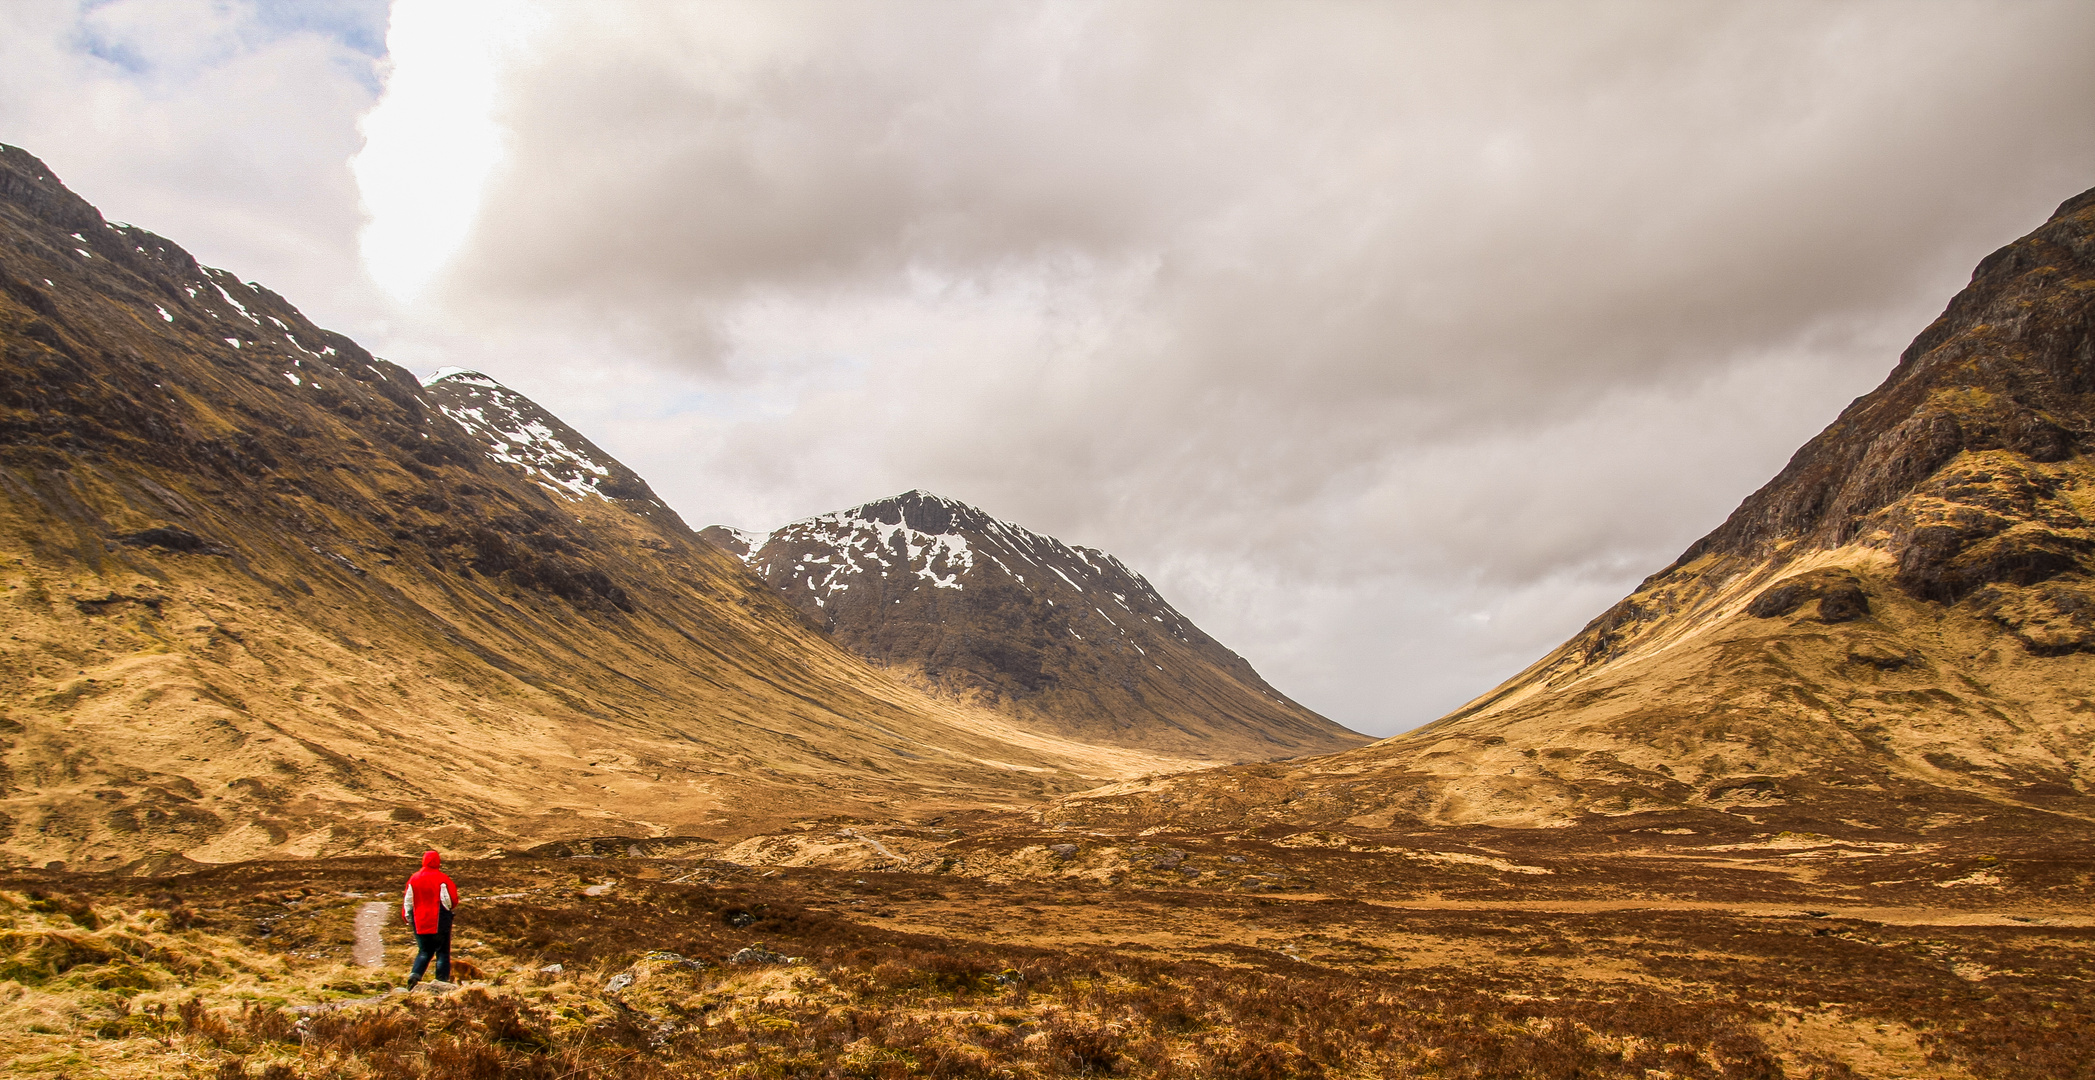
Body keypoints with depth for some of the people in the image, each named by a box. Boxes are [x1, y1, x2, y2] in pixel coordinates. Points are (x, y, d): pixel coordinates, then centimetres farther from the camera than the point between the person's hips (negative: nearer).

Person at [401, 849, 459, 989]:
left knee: (424, 952, 17)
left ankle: (415, 974, -4)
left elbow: (407, 901, 7)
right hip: (440, 923, -4)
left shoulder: (414, 879, 3)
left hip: (420, 923, 4)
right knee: (442, 952, 6)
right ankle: (442, 980, 2)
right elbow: (451, 901, -10)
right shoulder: (442, 879, -10)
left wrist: (408, 918, 18)